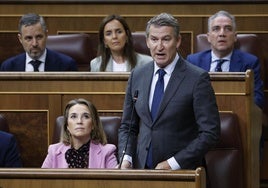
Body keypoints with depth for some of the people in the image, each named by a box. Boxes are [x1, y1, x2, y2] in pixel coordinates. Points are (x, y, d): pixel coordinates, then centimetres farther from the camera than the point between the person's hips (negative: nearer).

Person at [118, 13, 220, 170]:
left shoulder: (198, 78, -5)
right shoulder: (137, 76, 12)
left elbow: (211, 133, -7)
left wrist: (173, 163, -11)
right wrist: (126, 159, 1)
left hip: (182, 170, -3)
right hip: (142, 169, 3)